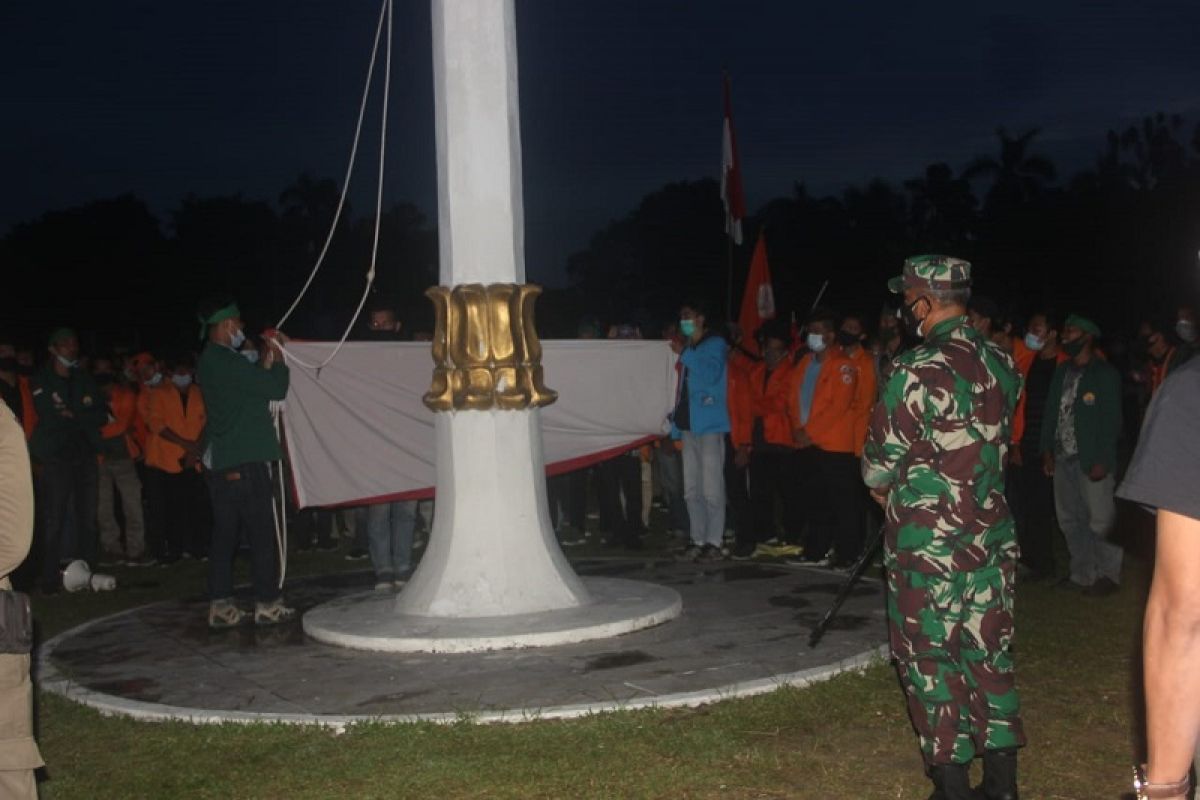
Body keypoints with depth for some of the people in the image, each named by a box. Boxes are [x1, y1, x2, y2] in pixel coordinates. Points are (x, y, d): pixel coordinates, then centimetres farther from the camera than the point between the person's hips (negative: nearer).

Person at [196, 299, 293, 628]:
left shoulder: (210, 361, 16)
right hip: (245, 462, -9)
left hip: (222, 463, 10)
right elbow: (276, 388, -13)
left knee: (225, 534, 10)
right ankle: (267, 603, 3)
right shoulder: (226, 361, -15)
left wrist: (266, 362, 16)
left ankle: (220, 606, 12)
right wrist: (277, 357, 3)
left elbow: (253, 385, 22)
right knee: (262, 534, -2)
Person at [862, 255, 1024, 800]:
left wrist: (885, 489, 12)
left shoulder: (918, 372, -17)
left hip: (928, 541, -6)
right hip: (992, 532, 6)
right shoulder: (1002, 365, 3)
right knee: (989, 652, 14)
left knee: (931, 659, 5)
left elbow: (879, 465, -11)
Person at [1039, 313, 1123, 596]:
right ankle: (1082, 574, 20)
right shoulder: (1062, 371, 12)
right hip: (1064, 458, 6)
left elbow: (1111, 421, -9)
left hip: (1092, 462, -6)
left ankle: (1108, 574, 10)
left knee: (1100, 522, -5)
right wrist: (1047, 451, 5)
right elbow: (1050, 412, 12)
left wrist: (1102, 461, -14)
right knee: (1070, 520, 10)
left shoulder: (1105, 374, -5)